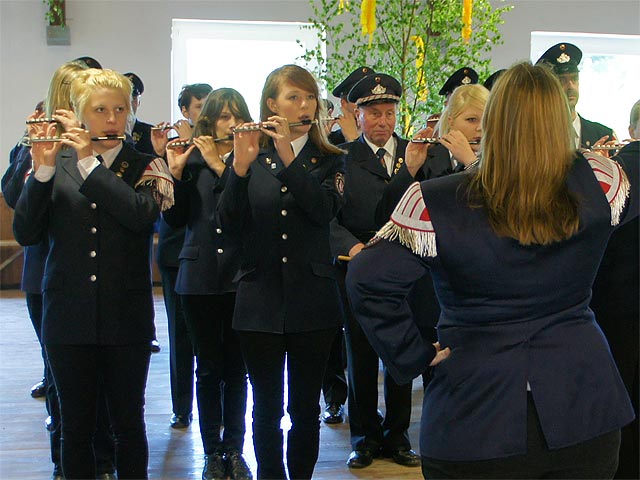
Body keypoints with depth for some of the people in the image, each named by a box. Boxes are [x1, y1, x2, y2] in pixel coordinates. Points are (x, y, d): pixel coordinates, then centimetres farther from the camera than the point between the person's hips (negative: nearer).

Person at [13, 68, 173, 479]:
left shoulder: (145, 167, 2)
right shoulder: (57, 164, 5)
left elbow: (141, 213, -18)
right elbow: (25, 233, -5)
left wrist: (90, 162, -18)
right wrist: (42, 171, -16)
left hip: (127, 318, -1)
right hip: (68, 317, 1)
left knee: (129, 422, 10)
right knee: (76, 426, 9)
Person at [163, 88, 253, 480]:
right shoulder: (191, 161, 5)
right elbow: (175, 219, 0)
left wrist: (219, 165, -16)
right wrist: (176, 173, -11)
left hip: (240, 275, -1)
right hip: (200, 277, 1)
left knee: (236, 367, 7)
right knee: (209, 366, 7)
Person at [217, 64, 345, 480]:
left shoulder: (330, 161, 5)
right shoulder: (251, 158, 5)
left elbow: (325, 209, -15)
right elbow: (229, 223, -8)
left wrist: (289, 157, -23)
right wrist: (241, 166, -21)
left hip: (312, 302, 0)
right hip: (260, 301, 0)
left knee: (305, 407, 8)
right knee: (267, 407, 7)